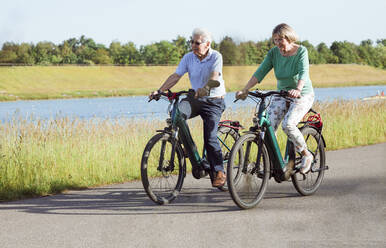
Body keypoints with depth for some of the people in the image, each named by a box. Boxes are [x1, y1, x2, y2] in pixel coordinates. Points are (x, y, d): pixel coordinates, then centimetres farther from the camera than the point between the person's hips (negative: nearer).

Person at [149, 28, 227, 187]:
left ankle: (220, 172, -3)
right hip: (196, 99, 4)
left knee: (210, 137, -16)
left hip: (214, 101, -4)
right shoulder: (188, 58, 2)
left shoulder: (216, 57, -11)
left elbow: (214, 77, -26)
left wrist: (204, 89, -47)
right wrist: (160, 91, -19)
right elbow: (176, 76, -4)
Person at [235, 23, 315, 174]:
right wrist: (245, 90, -24)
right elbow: (260, 72, -10)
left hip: (303, 95, -4)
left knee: (287, 124, -27)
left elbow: (303, 72, -28)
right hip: (281, 95, 4)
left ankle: (306, 155, -6)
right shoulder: (274, 53, -2)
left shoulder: (301, 51, -12)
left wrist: (298, 89, -48)